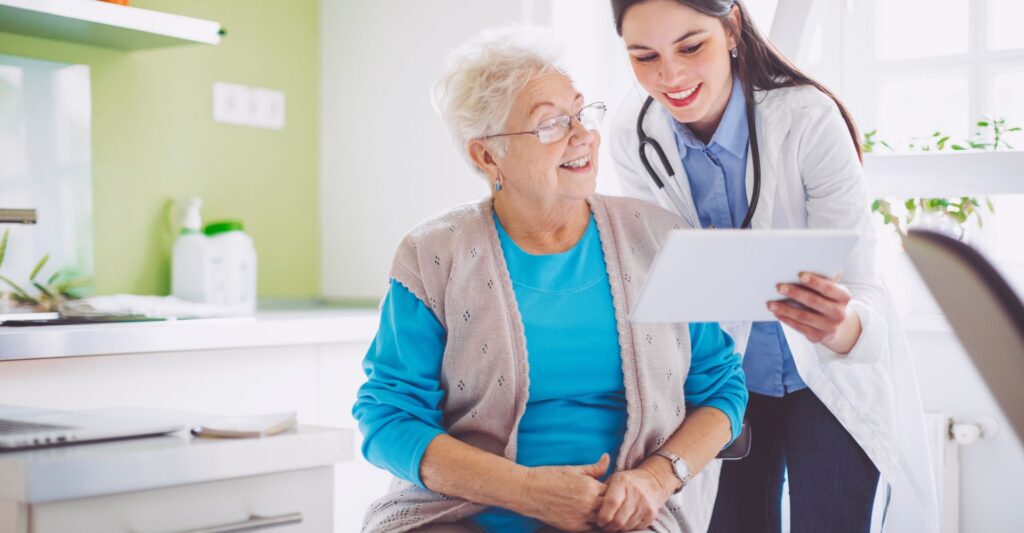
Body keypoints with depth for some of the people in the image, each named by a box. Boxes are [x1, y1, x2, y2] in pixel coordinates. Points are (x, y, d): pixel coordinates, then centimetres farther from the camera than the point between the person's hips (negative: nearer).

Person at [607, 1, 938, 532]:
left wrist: (843, 327, -53)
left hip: (830, 376, -2)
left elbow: (858, 287, -30)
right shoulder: (632, 136, -16)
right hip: (724, 377, 3)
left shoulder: (809, 119, -27)